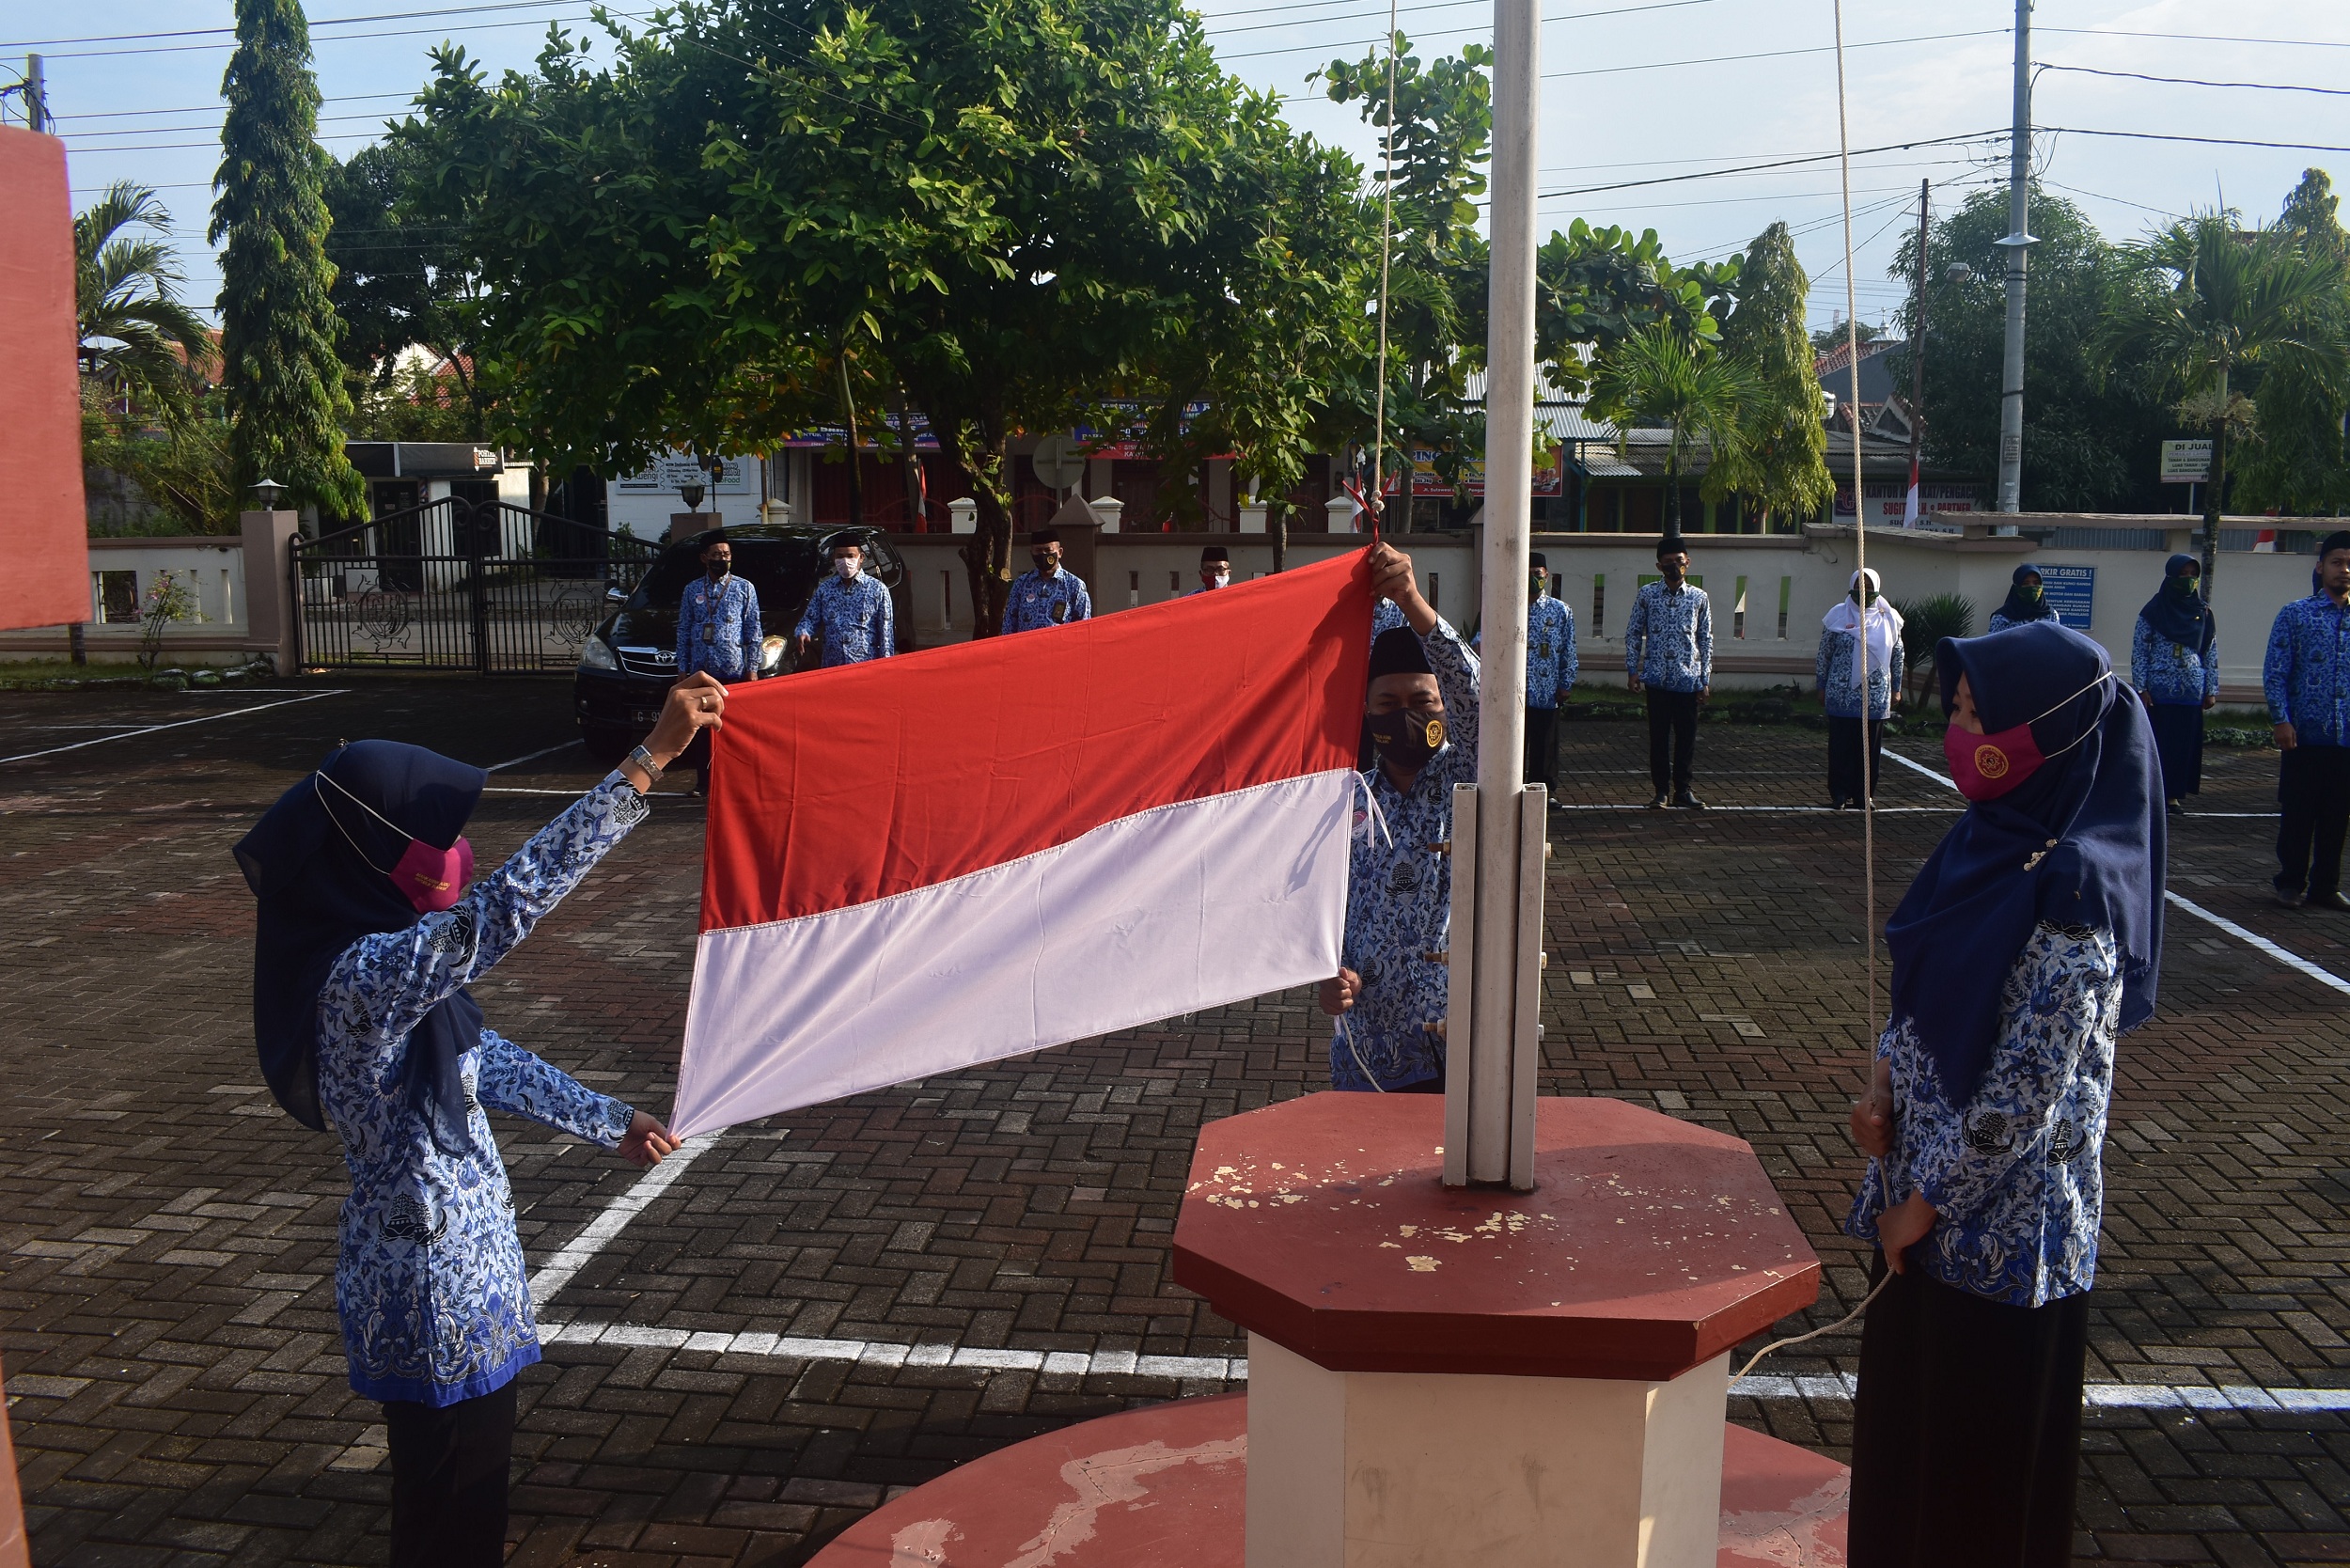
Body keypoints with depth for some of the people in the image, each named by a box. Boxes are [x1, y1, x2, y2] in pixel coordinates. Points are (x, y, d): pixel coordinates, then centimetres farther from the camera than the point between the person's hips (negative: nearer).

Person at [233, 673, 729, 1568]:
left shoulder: (385, 960, 3)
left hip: (451, 1265, 9)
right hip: (435, 1291, -9)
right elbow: (512, 901, -41)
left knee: (468, 1476, 26)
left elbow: (485, 1060, 14)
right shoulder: (368, 975, -28)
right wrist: (649, 758, -43)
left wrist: (609, 1124, 21)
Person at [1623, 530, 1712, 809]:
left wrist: (1705, 679, 4)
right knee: (1659, 736, 4)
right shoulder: (1648, 594, 2)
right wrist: (1633, 670, -1)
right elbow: (1633, 633, 6)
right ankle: (1661, 791, 12)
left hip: (1688, 679, 1)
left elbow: (1705, 639, 8)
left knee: (1687, 736, 5)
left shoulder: (1699, 597, 5)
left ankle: (1683, 790, 15)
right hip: (1657, 678, -1)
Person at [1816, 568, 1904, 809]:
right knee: (1841, 744, 0)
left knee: (1870, 745, 6)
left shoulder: (1888, 618, 6)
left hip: (1875, 696, 2)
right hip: (1842, 694, -2)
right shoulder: (1838, 615, 0)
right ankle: (1840, 793, 7)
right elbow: (1824, 654, 4)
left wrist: (1896, 689, 12)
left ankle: (1864, 793, 14)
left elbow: (1897, 656, 12)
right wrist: (1821, 688, 3)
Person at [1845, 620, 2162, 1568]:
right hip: (1926, 1180, 8)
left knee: (1982, 1446, 10)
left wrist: (1927, 1201, -14)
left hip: (2000, 1213, -8)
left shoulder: (2069, 889, -23)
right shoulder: (1993, 841, 3)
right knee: (1906, 1410, 22)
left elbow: (2027, 1091, -23)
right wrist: (1886, 1080, -2)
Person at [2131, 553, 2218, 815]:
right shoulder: (2153, 611, -1)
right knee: (2158, 741, -2)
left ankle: (2174, 793, 11)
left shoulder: (2203, 614, 8)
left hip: (2192, 691, 3)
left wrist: (2212, 690, 6)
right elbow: (2139, 651, -2)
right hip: (2159, 690, -3)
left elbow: (2211, 654, 10)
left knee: (2186, 742, 3)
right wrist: (2141, 688, -8)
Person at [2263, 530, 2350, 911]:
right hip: (2305, 734, -3)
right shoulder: (2295, 615, 0)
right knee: (2297, 813, 3)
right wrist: (2281, 720, -11)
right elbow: (2275, 672, -3)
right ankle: (2291, 882, 14)